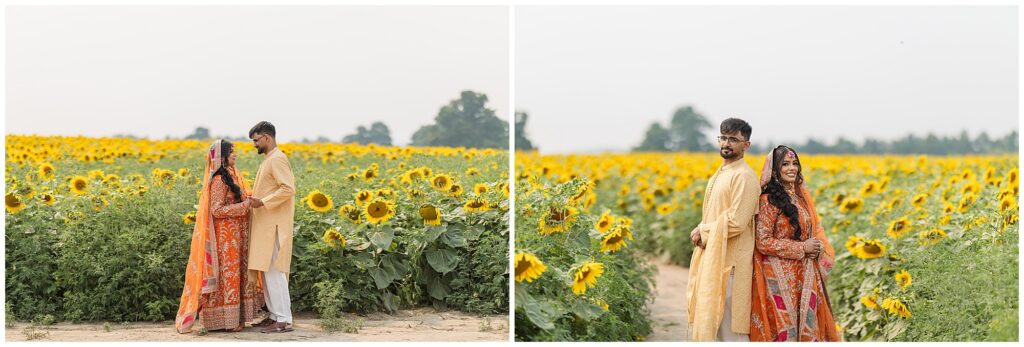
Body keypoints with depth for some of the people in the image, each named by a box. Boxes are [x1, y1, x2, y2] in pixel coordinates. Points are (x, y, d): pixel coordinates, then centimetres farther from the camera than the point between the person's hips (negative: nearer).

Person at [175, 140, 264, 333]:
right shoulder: (220, 180, -14)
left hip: (235, 235, 9)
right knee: (227, 274, -4)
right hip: (225, 236, -9)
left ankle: (233, 317, 15)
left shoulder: (230, 176, 13)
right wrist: (245, 205, -21)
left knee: (235, 273, 10)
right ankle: (226, 320, 0)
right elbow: (217, 210, -19)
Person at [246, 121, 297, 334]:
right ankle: (275, 315, 16)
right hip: (266, 226, 10)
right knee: (266, 270, 12)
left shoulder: (277, 159, -13)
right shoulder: (269, 160, 17)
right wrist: (256, 199, 10)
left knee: (273, 271, -10)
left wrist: (262, 202, -22)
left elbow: (288, 189, -23)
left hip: (274, 226, -10)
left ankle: (284, 320, -8)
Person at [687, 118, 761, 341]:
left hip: (730, 263, -10)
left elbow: (736, 222, -21)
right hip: (713, 258, 10)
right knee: (711, 321, 12)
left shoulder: (744, 177, -14)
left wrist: (703, 231, -8)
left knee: (729, 326, -6)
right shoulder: (720, 174, 16)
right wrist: (702, 231, 1)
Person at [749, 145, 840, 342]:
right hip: (780, 276, -6)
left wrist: (817, 247, -2)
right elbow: (763, 242, -14)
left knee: (808, 323, 5)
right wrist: (801, 248, -15)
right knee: (784, 326, -3)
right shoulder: (768, 200, -10)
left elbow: (814, 229, 20)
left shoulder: (802, 195, 10)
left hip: (805, 274, 6)